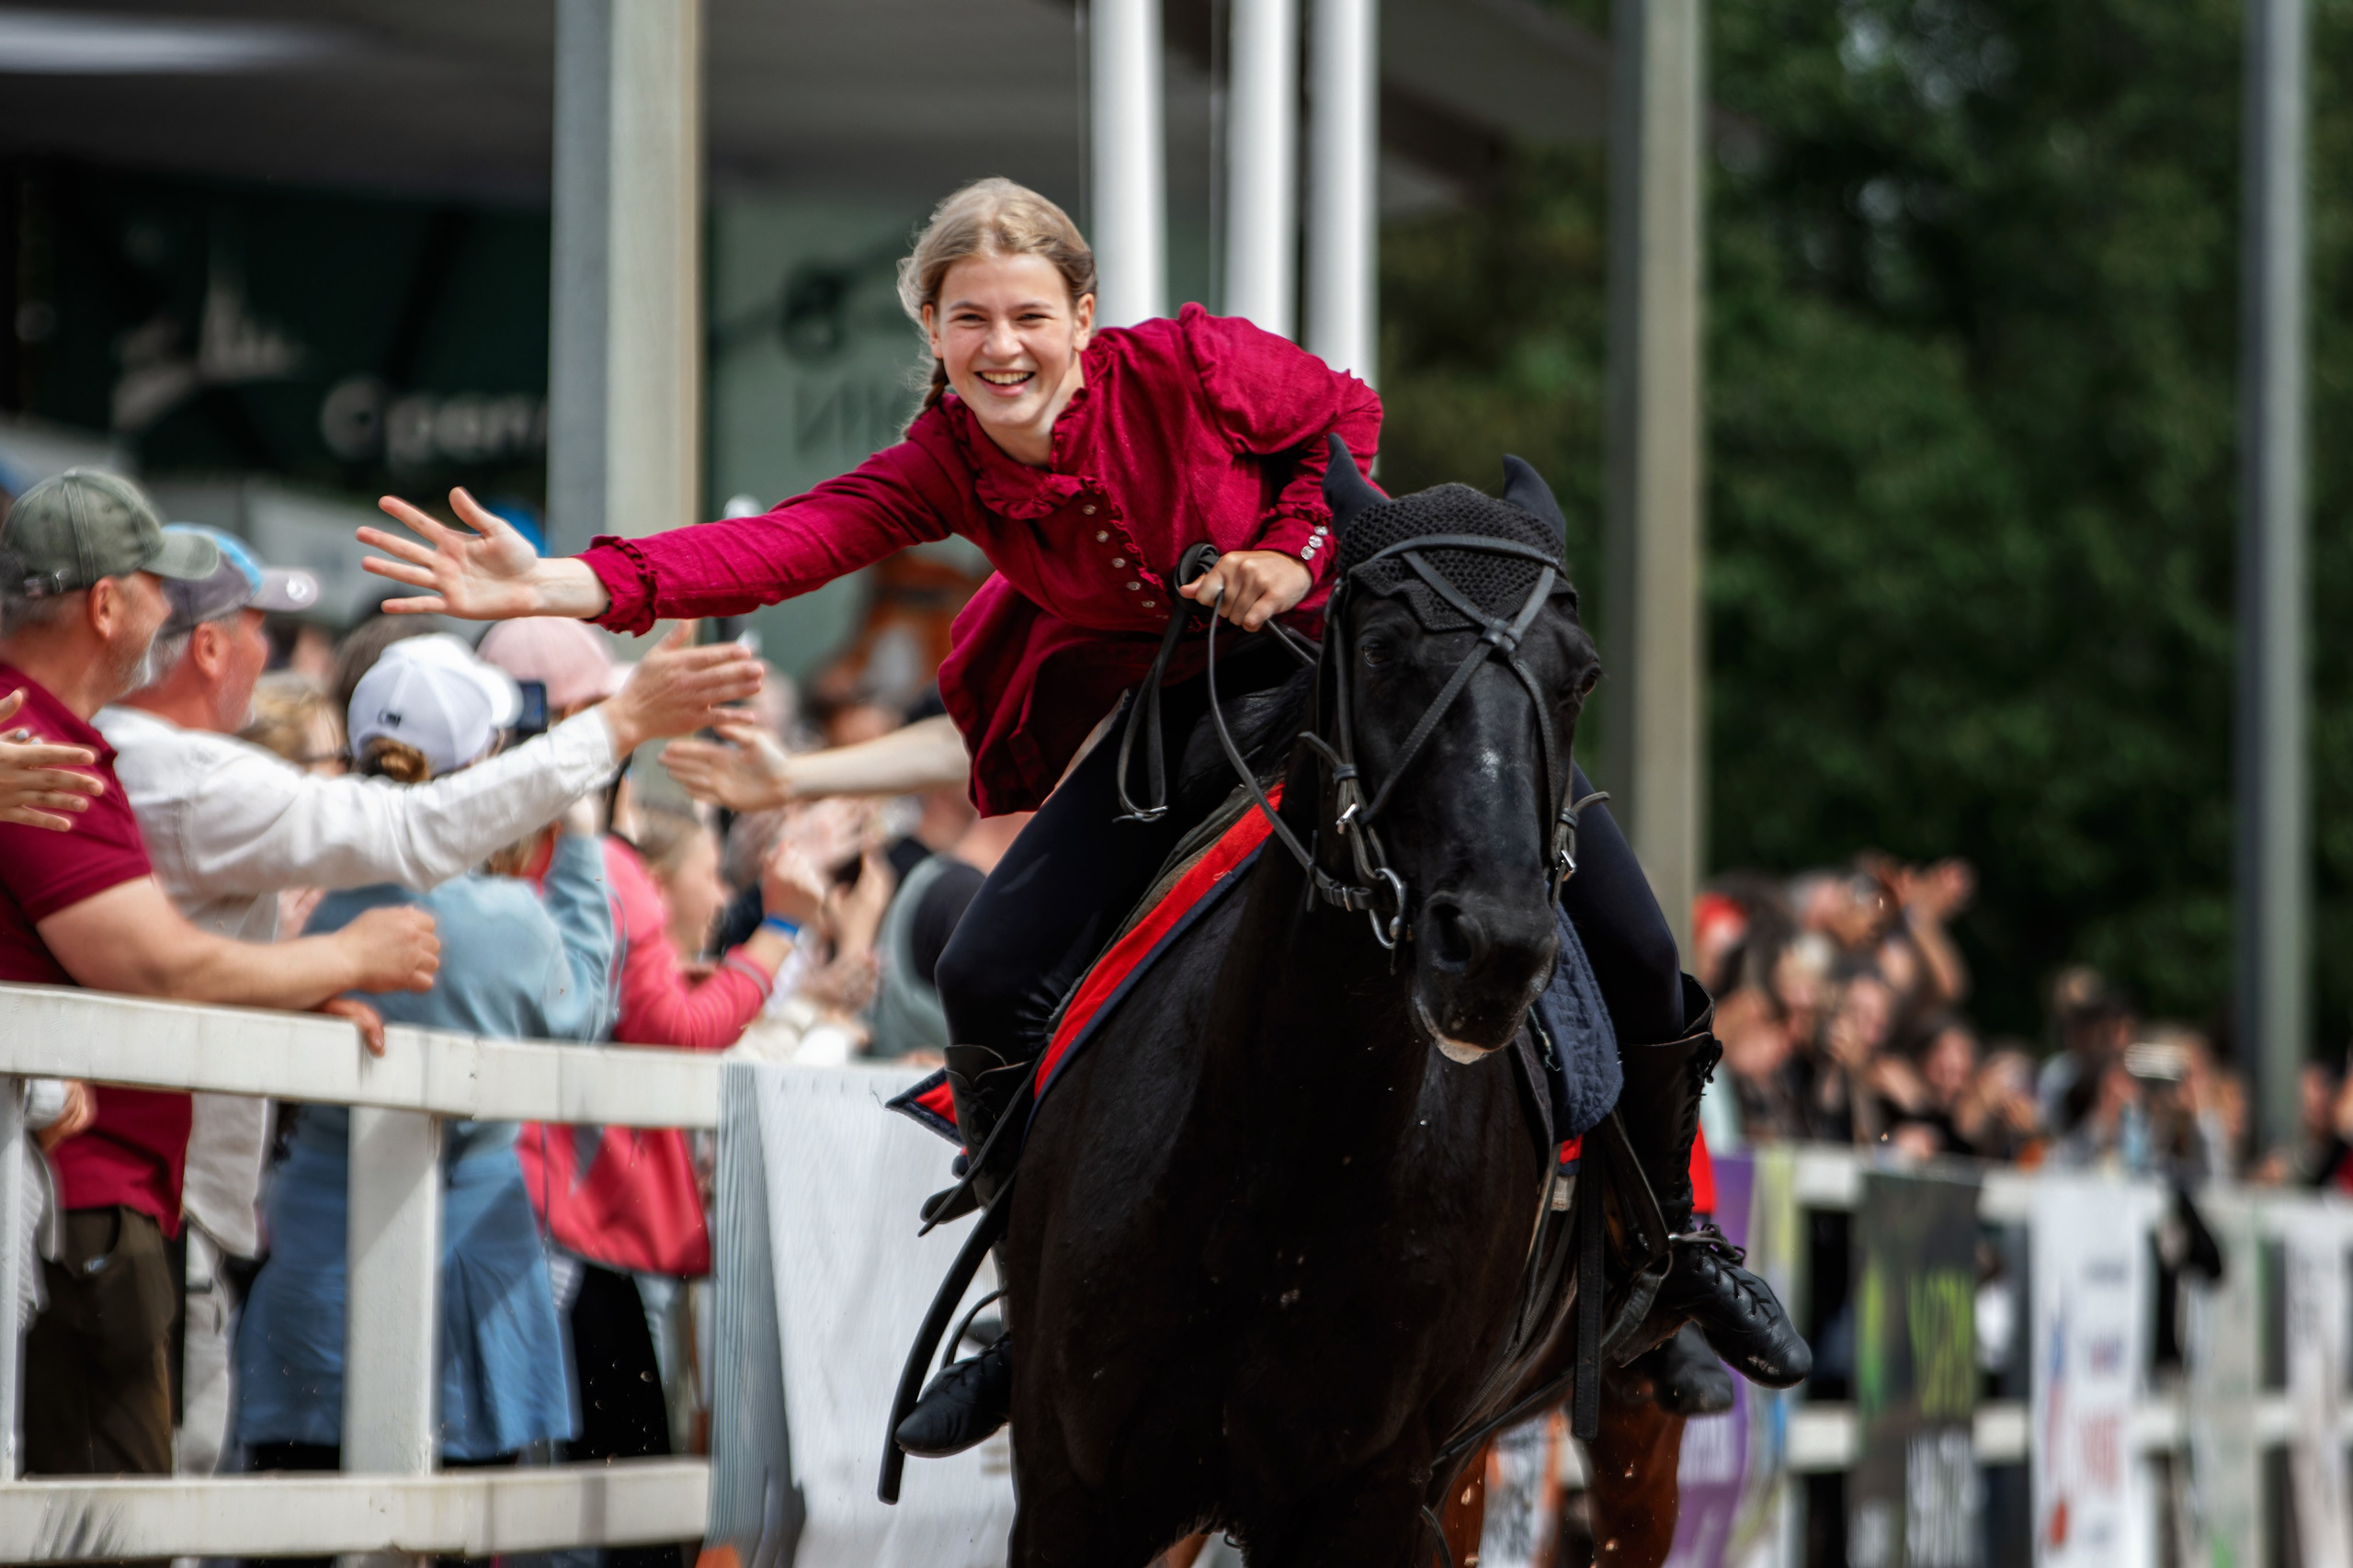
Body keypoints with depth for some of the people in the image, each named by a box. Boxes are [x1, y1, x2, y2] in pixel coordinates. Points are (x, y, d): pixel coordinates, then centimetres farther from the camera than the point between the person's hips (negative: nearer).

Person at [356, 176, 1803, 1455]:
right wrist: (572, 586, -43)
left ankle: (1670, 1229, 18)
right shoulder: (946, 466, -14)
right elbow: (784, 545, -29)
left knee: (1625, 945, -11)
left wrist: (1296, 550, -19)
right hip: (1166, 709, 3)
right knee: (991, 975, -13)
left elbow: (1345, 411, -3)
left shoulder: (1190, 367, -23)